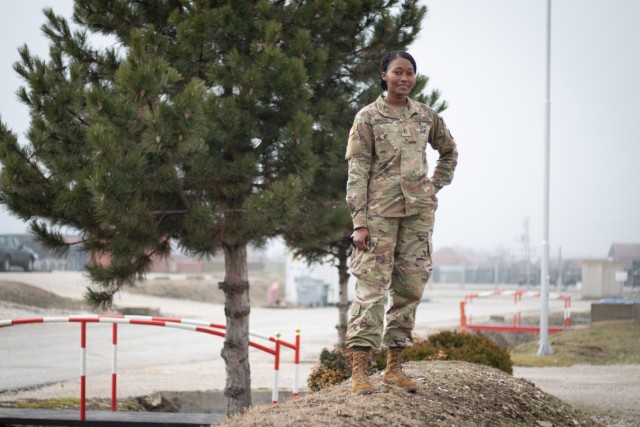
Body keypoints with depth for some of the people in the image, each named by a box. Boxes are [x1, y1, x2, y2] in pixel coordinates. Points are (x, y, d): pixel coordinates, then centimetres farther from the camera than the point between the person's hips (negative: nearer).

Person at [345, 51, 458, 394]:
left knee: (410, 287, 4)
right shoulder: (368, 117, -1)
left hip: (418, 210, 5)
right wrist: (359, 221, -12)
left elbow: (449, 152, 28)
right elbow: (357, 172, -5)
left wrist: (435, 186, 14)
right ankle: (359, 370, -12)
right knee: (371, 286, -10)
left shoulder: (425, 116, 11)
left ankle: (394, 367, 12)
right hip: (380, 210, -5)